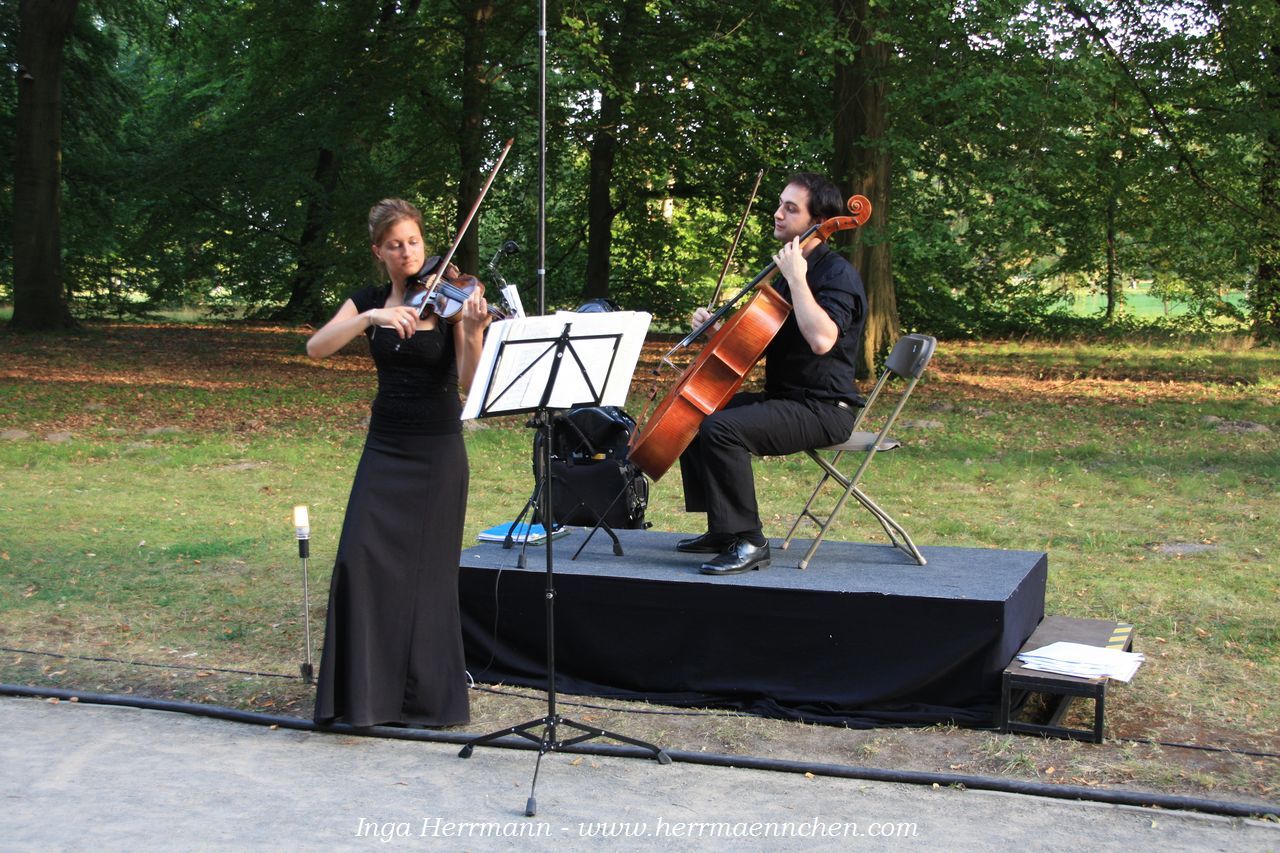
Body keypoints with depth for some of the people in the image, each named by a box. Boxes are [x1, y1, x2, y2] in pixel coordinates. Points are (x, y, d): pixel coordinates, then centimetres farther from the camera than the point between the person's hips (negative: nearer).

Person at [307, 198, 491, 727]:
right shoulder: (369, 300, 4)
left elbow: (469, 382, -16)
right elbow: (316, 349, -13)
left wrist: (474, 333, -34)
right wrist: (370, 318, -28)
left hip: (437, 450, -3)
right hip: (384, 446, 3)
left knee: (426, 569, 0)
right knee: (361, 559, -8)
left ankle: (430, 697, 13)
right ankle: (364, 690, 2)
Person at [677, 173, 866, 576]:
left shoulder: (838, 274, -15)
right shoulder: (788, 267, 15)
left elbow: (821, 339, -34)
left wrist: (796, 278, -27)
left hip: (823, 409, -10)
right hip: (782, 397, 10)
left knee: (721, 428, -29)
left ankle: (748, 542, -20)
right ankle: (722, 530, 16)